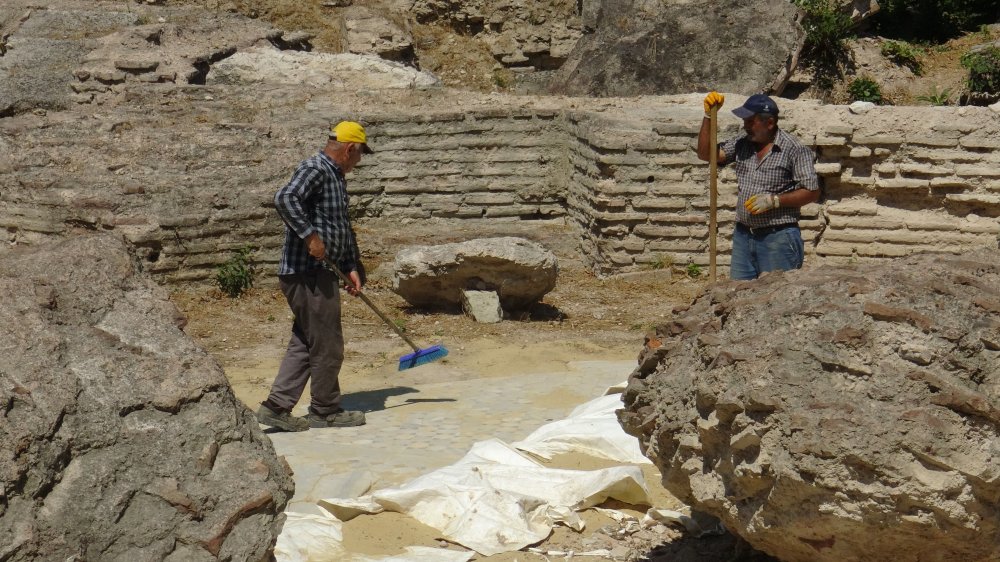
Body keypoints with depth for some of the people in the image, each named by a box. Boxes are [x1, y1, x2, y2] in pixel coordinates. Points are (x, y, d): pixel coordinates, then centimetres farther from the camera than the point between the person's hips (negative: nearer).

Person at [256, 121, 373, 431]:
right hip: (307, 273, -10)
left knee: (304, 344, 11)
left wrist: (351, 266, 19)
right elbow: (285, 198, -30)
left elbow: (344, 228, 26)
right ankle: (325, 411, 12)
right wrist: (310, 235, -29)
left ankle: (276, 407, 13)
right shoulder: (315, 170, -12)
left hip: (320, 274, 10)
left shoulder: (336, 177, 20)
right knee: (327, 346, 0)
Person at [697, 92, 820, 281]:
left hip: (778, 238, -6)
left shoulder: (795, 150, -8)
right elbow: (705, 153, 10)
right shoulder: (742, 145, 10)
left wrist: (774, 200, -18)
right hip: (743, 235, 6)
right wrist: (709, 116, 1)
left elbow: (812, 192, -9)